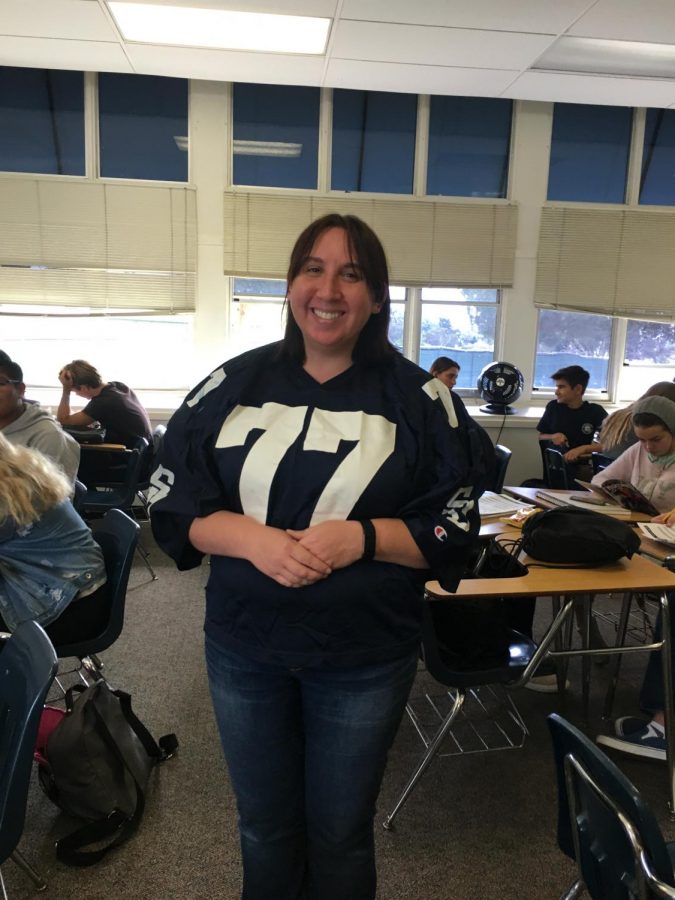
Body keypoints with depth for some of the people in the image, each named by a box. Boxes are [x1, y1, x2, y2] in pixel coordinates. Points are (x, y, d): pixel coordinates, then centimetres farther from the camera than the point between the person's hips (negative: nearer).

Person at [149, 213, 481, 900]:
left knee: (340, 836, 20)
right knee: (264, 828, 24)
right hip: (243, 649, 2)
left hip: (365, 659, -1)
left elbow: (455, 531, -6)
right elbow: (170, 500, -1)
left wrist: (363, 536, -23)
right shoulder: (234, 384, -1)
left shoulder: (419, 398, -6)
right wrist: (250, 537, -19)